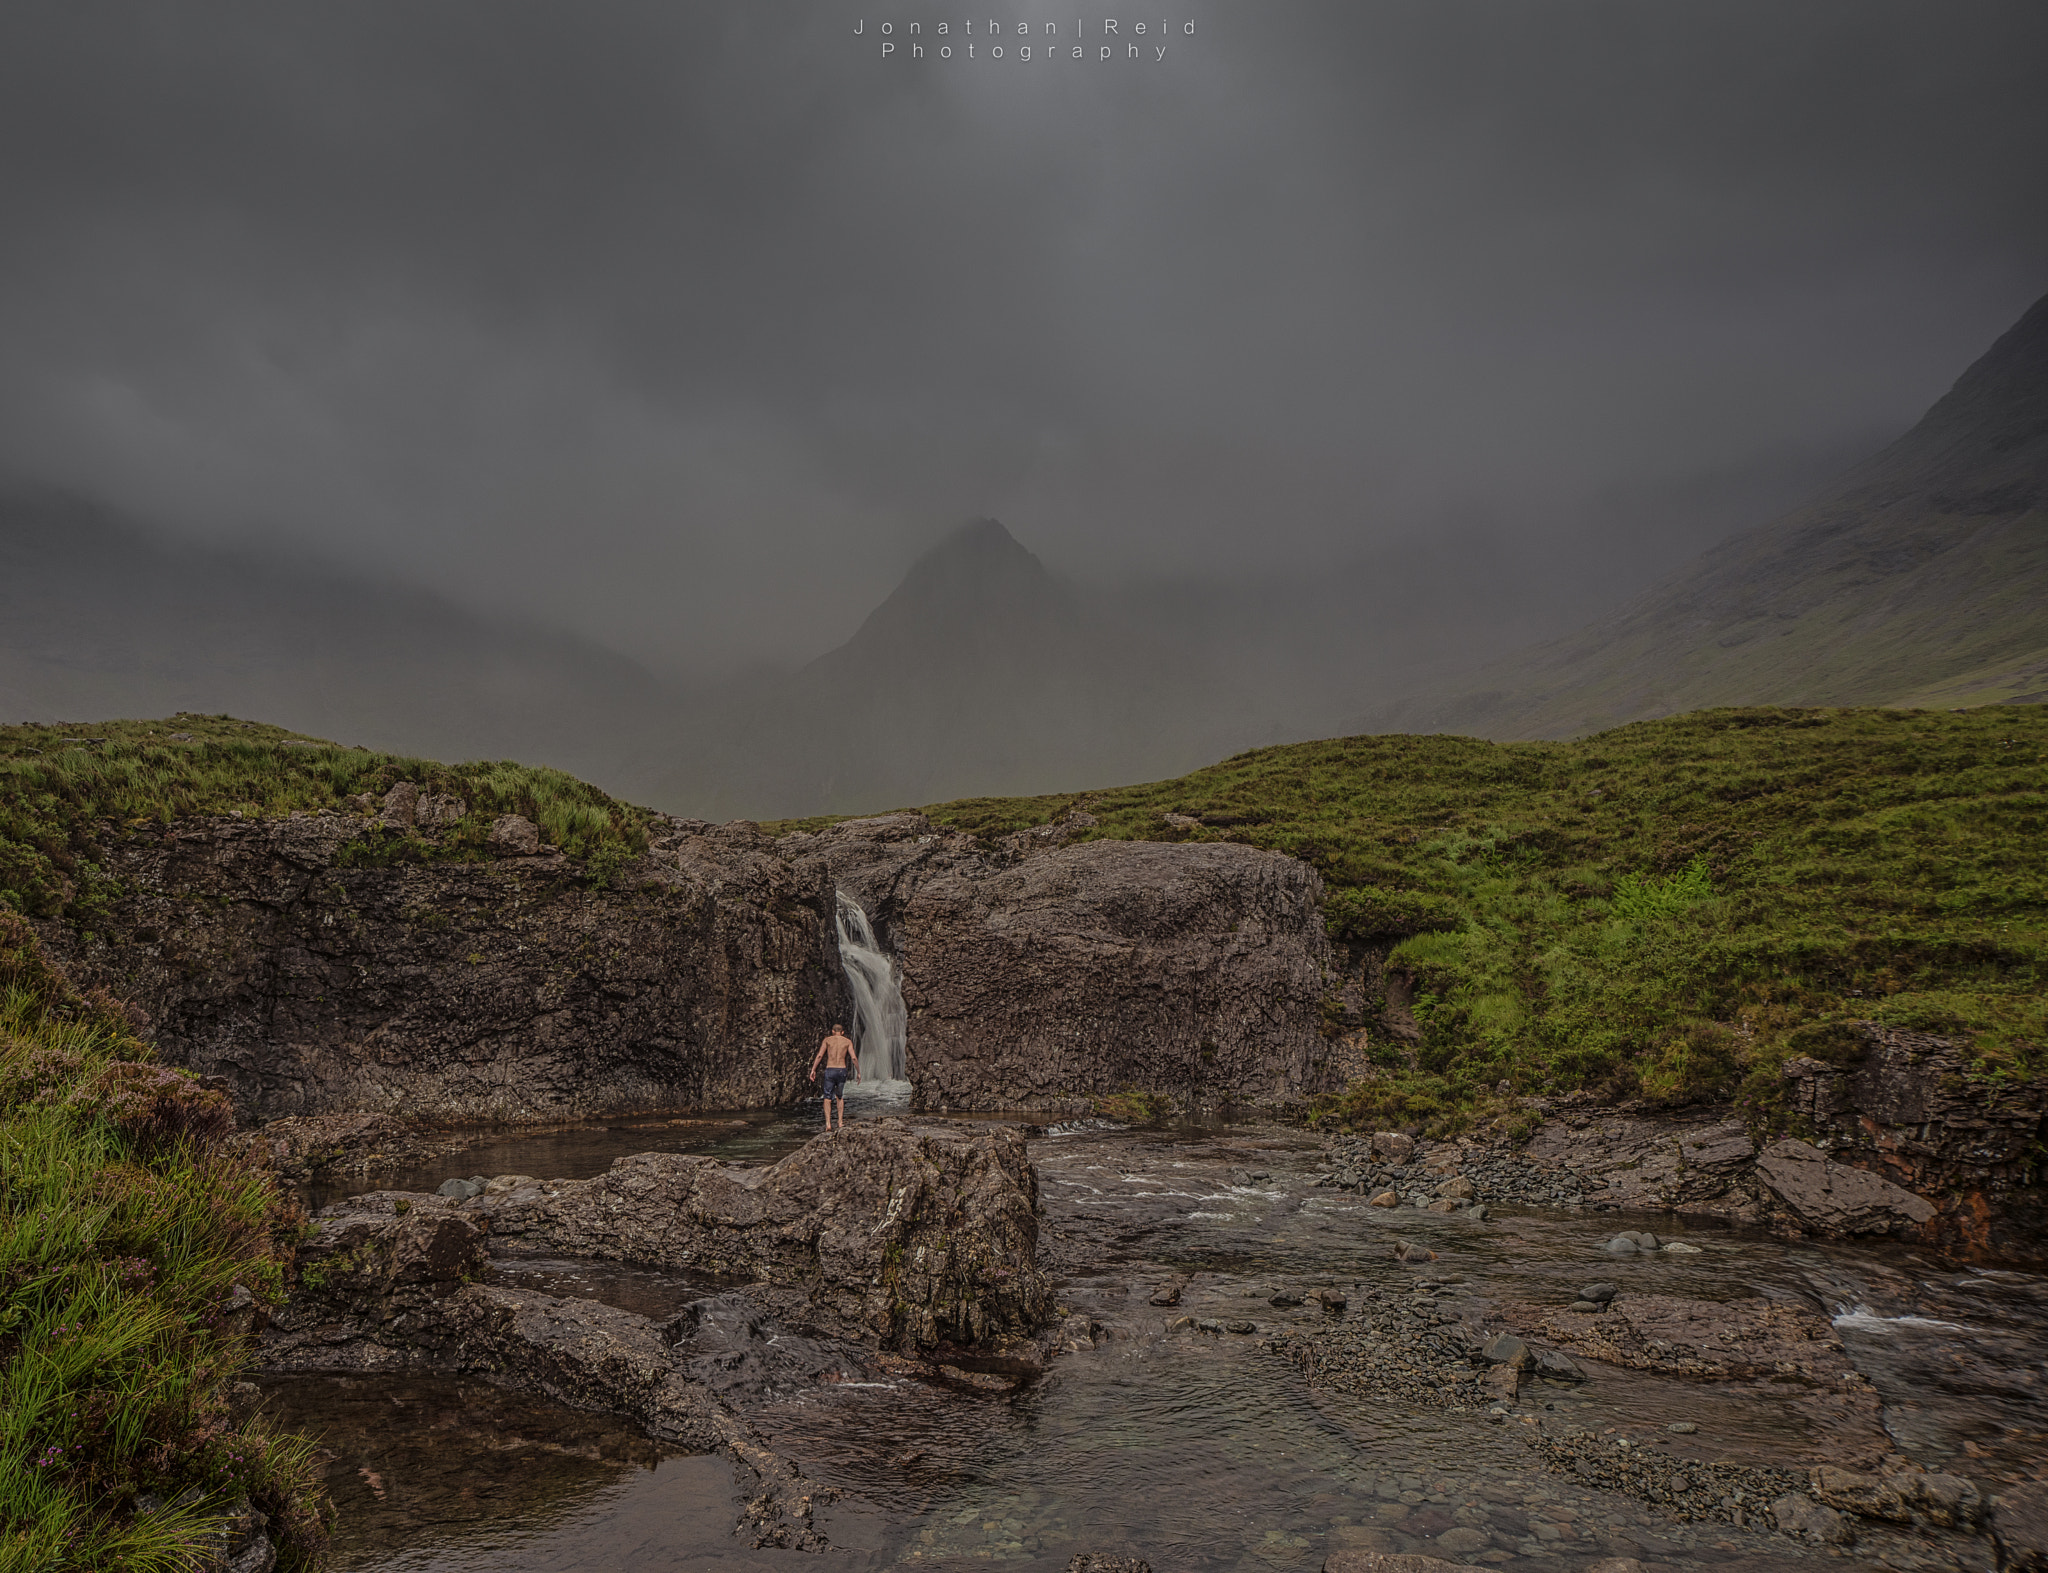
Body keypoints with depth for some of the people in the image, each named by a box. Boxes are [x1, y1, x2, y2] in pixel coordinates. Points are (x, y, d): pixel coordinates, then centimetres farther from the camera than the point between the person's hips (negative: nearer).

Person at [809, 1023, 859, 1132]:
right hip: (842, 1070, 1)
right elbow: (854, 1058, -1)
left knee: (828, 1098, 5)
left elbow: (819, 1055, -5)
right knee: (839, 1097, 21)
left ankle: (828, 1123, -11)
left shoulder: (827, 1040, 6)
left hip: (830, 1070, -1)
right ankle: (840, 1121, 14)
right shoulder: (848, 1041, 7)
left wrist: (813, 1070, -6)